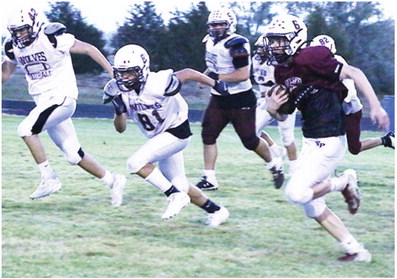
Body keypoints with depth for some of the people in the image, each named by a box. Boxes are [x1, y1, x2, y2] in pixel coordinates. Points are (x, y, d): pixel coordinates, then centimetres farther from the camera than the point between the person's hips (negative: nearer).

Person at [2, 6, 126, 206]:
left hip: (62, 98, -7)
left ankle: (49, 179, -15)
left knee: (26, 129, -23)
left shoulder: (52, 39, -15)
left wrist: (113, 73, -8)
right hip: (43, 102, 7)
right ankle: (112, 181, 22)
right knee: (73, 155, 7)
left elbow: (89, 49, -8)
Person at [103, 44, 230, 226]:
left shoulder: (157, 84, -30)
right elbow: (120, 128, -5)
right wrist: (119, 111, -25)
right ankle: (216, 211, 32)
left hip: (177, 132, -7)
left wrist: (216, 84, -7)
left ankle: (175, 195, -9)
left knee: (136, 163, -22)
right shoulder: (120, 91, -11)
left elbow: (187, 73, -15)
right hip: (159, 136, 7)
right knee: (180, 185, 14)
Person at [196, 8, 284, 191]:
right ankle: (209, 179, 3)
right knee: (208, 135, -1)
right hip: (218, 99, 8)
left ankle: (274, 165, 27)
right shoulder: (211, 42, 7)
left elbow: (243, 74, -25)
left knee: (250, 140, 1)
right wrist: (206, 75, 5)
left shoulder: (236, 45, -20)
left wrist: (218, 77, -24)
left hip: (240, 100, -8)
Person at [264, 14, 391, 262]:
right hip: (311, 141, 10)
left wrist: (375, 106, -21)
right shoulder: (282, 72, 10)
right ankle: (356, 251, 20)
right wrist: (272, 108, -5)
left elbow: (353, 73, -16)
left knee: (297, 193, -17)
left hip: (329, 142, -10)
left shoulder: (309, 59, -16)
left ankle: (345, 182, 6)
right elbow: (282, 116, 18)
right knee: (313, 207, 12)